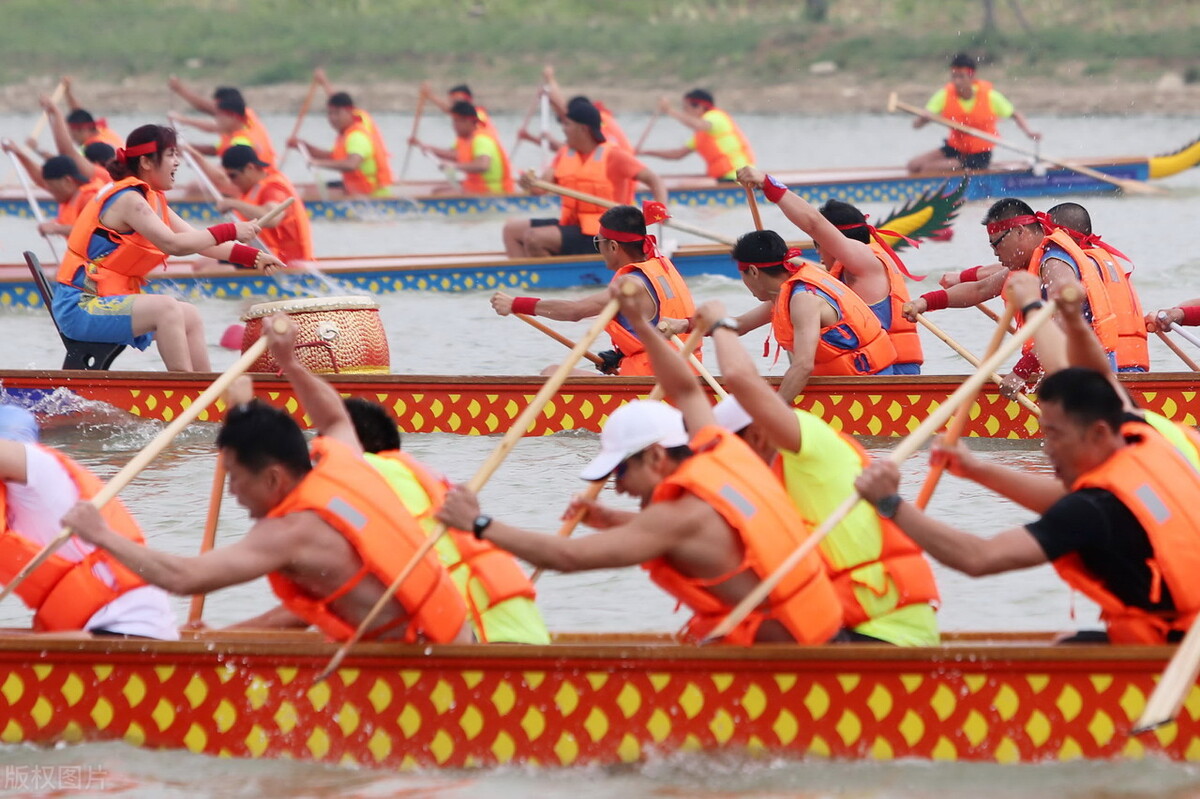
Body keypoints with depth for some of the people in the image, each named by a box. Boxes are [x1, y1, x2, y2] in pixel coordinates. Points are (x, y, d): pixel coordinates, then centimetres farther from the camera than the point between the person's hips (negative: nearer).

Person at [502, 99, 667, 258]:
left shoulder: (612, 156, -12)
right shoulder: (565, 153, 8)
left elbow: (654, 180, -17)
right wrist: (529, 184, -27)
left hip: (597, 234, -8)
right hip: (570, 224, 8)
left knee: (534, 238, -25)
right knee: (512, 229, 8)